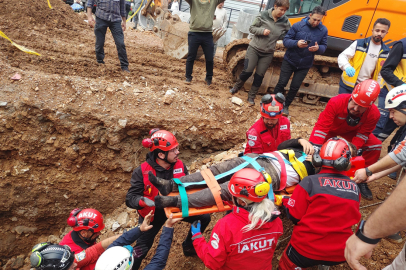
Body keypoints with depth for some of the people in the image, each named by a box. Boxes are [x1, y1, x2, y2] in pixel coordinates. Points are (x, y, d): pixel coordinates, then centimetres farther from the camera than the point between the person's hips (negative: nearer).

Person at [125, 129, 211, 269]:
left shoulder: (179, 166, -15)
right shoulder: (142, 172, -27)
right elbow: (130, 198, -26)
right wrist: (142, 201, -48)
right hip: (152, 214, -4)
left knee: (204, 217, 3)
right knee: (141, 249, 0)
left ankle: (188, 246, 27)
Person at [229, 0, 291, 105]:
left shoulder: (285, 21, -6)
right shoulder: (263, 15, -12)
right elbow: (251, 28, -6)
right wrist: (262, 31, -22)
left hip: (268, 53, 2)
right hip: (254, 48, -2)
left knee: (259, 76, 4)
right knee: (247, 71, -6)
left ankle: (251, 97, 19)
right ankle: (236, 87, 21)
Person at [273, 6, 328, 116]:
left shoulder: (323, 30, -5)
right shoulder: (298, 25, -13)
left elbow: (324, 47, 0)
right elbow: (286, 40, -12)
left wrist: (318, 48, -24)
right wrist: (296, 43, -31)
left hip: (305, 65, 2)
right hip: (289, 61, -2)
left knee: (295, 87, 6)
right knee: (282, 83, -1)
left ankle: (286, 105, 25)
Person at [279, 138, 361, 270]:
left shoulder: (310, 182, -14)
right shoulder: (355, 188, -3)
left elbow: (294, 216, -10)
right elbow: (352, 217, 11)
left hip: (307, 249, -4)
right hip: (340, 253, 4)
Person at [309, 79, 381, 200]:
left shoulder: (373, 114, -29)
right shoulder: (336, 102, -38)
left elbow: (362, 134, -19)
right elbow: (322, 126, -39)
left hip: (351, 131, 3)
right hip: (332, 127, -2)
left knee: (375, 145, -15)